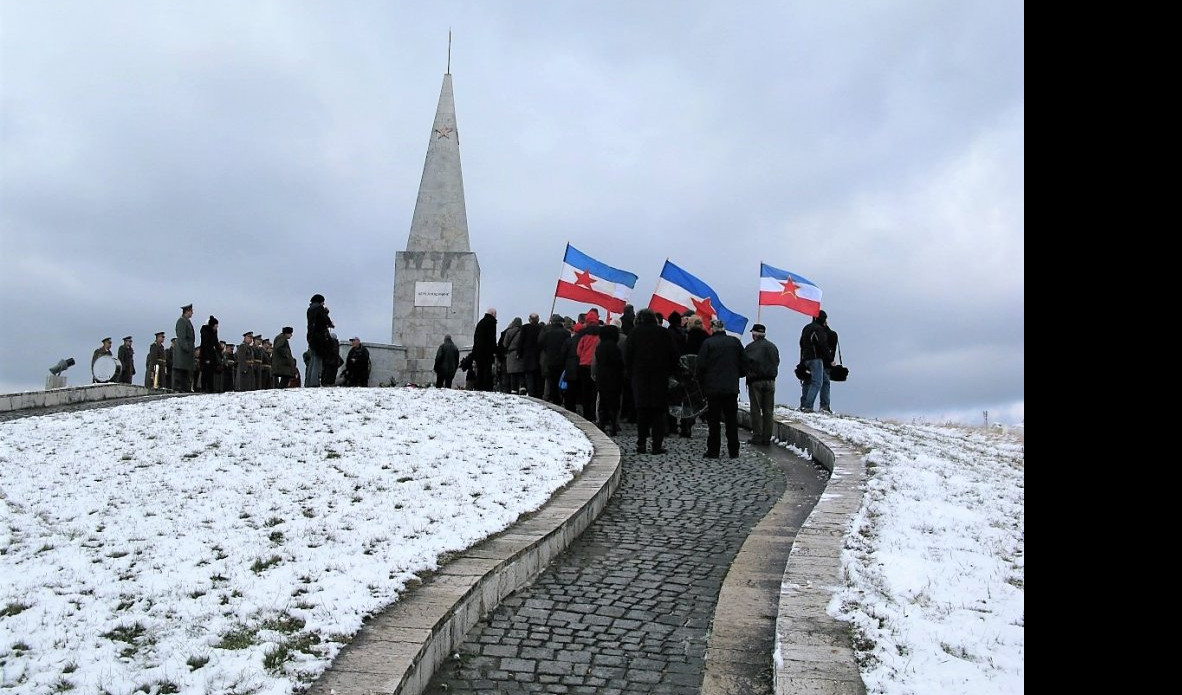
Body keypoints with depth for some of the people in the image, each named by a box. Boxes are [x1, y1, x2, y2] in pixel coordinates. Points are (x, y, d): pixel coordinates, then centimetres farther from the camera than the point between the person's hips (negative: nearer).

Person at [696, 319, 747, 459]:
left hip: (713, 388, -3)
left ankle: (713, 450, 4)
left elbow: (701, 366, -8)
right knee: (732, 421, 10)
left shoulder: (708, 343, -6)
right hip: (732, 388, 3)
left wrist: (702, 383, 7)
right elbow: (744, 364, 6)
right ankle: (733, 451, 12)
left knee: (713, 421, 3)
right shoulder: (735, 342, 4)